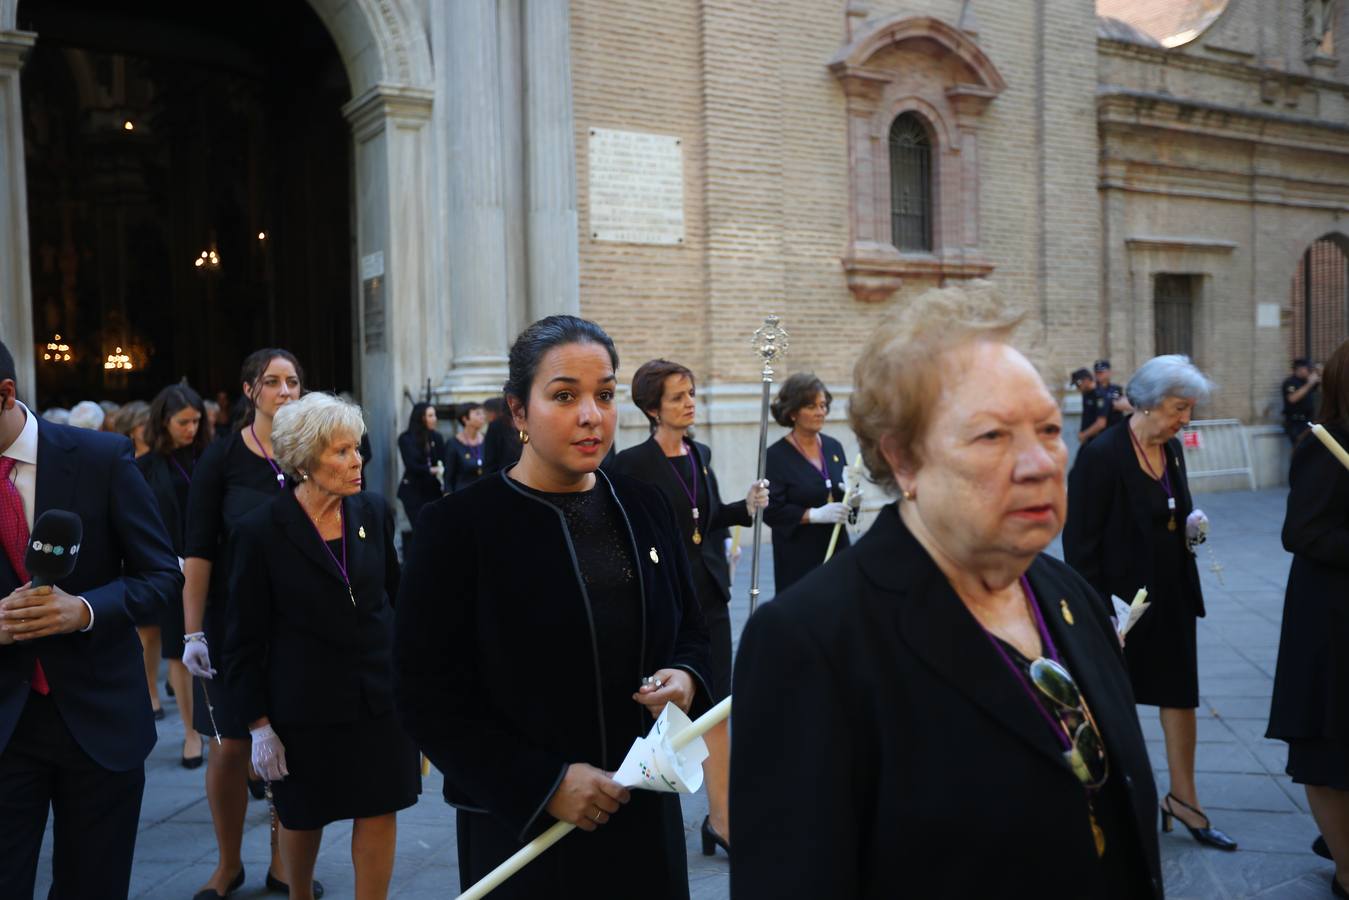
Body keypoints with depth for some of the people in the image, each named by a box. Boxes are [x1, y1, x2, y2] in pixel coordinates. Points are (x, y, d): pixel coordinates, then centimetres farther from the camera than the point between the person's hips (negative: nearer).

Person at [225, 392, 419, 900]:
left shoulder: (375, 513, -2)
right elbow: (245, 639, -7)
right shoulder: (262, 531, -11)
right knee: (303, 817, 16)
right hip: (305, 702, -2)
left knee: (378, 812, 6)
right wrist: (259, 724, -7)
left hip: (380, 694, 2)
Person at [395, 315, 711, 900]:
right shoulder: (458, 526, -11)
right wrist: (545, 785, -17)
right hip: (523, 827, -4)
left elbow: (690, 632, 13)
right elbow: (426, 697, -11)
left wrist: (686, 678, -9)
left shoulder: (644, 509, 2)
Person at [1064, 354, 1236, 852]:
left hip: (1171, 596, 7)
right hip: (1123, 599, -7)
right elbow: (1080, 543, -18)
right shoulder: (1102, 455, -19)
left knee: (1181, 693, 9)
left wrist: (1191, 527, -1)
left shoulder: (1172, 449, 5)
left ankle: (1182, 799, 23)